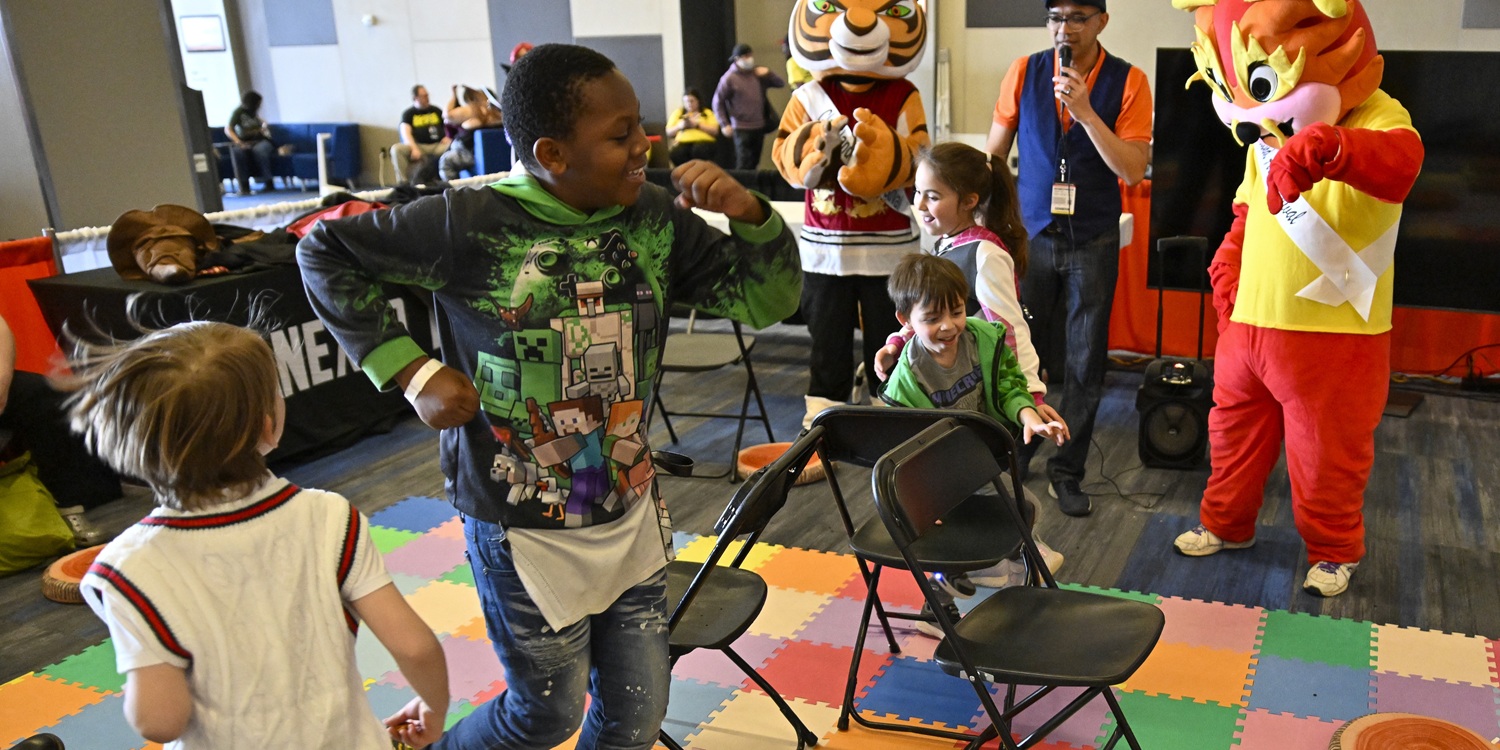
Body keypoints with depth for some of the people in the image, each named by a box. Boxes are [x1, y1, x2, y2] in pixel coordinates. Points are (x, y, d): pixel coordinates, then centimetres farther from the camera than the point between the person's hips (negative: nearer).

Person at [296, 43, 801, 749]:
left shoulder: (657, 217, -5)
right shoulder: (470, 224, -16)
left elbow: (768, 300, -1)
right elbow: (325, 250, -6)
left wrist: (750, 213, -20)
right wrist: (409, 369, -12)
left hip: (632, 517, 5)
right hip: (524, 531, -4)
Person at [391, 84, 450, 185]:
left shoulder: (436, 111, 17)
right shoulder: (408, 114, 9)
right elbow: (406, 133, -4)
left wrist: (447, 137, -3)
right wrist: (414, 149, -22)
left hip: (438, 146, 1)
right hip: (418, 146, -1)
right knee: (396, 149, -29)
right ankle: (404, 181, -25)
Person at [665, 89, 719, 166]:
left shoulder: (707, 113, 18)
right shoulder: (678, 113, 23)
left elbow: (714, 131, 4)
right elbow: (669, 132, 17)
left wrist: (697, 125, -6)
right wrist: (679, 126, -2)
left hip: (703, 141, -1)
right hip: (683, 142, 1)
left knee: (699, 151, -38)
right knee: (677, 154, -35)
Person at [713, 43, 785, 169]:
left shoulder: (757, 73, 8)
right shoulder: (729, 78, -7)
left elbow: (780, 83, 13)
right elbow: (718, 102, -6)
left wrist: (768, 73, -5)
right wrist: (724, 124, -12)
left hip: (760, 126, 5)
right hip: (742, 128, -5)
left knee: (754, 164, 10)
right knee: (744, 164, -8)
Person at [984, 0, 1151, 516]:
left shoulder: (1128, 82, -6)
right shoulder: (1025, 73, -1)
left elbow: (1133, 170, -12)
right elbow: (994, 153, 6)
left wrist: (1085, 111, -21)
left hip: (1093, 241, -1)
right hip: (1030, 233, 1)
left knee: (1085, 363, 4)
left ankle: (1067, 473, 17)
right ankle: (1010, 459, 22)